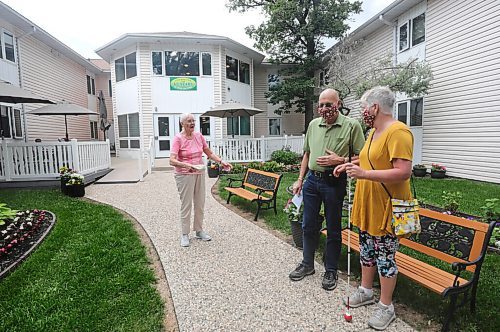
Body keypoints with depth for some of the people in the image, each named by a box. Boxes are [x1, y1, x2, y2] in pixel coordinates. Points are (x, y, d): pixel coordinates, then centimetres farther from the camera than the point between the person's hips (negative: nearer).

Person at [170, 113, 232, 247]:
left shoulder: (199, 136, 4)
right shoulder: (178, 138, -12)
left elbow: (209, 153, 11)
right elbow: (172, 161, -21)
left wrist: (221, 161, -3)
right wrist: (186, 165, -37)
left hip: (199, 173, 5)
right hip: (184, 175, -5)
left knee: (200, 204, 11)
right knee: (186, 205, -1)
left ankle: (199, 231, 27)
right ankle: (185, 234, 14)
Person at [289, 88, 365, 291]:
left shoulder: (351, 125, -6)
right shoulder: (313, 124, 8)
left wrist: (339, 160, -20)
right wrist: (300, 179, 13)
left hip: (334, 183, -4)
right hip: (312, 180, 5)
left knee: (333, 229, 8)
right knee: (309, 226, 14)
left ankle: (331, 271, 26)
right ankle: (307, 264, 33)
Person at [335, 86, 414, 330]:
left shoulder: (398, 132, -19)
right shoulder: (374, 131, 11)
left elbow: (403, 172, -27)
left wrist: (364, 174, -29)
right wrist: (348, 165, 16)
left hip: (385, 208, -9)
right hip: (366, 205, 9)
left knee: (385, 255, 5)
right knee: (366, 248, 19)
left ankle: (386, 306, 23)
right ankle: (366, 291, 38)